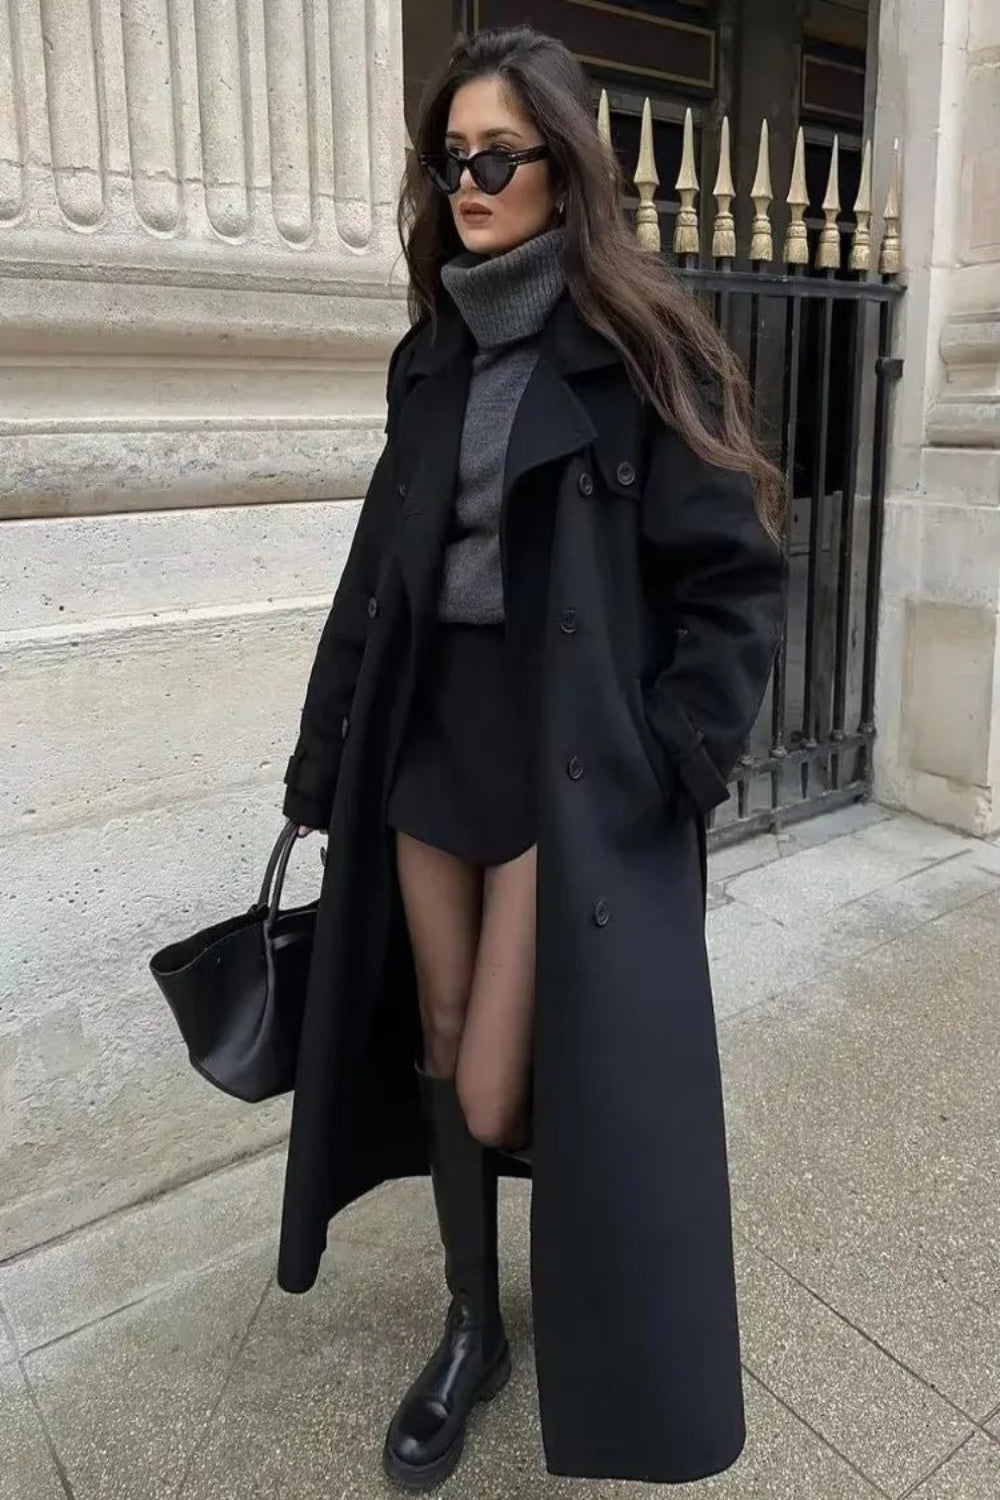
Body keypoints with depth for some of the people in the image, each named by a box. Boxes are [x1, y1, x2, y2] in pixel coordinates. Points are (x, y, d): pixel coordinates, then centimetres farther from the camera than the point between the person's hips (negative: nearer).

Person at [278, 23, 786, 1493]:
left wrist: (674, 768, -14)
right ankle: (472, 1326, 36)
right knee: (438, 1048, 12)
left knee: (502, 1090, -3)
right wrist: (326, 753, 10)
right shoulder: (432, 358, 12)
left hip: (572, 762, -6)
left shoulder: (641, 350, -5)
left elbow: (734, 575, -8)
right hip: (431, 741, 6)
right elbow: (378, 571, 12)